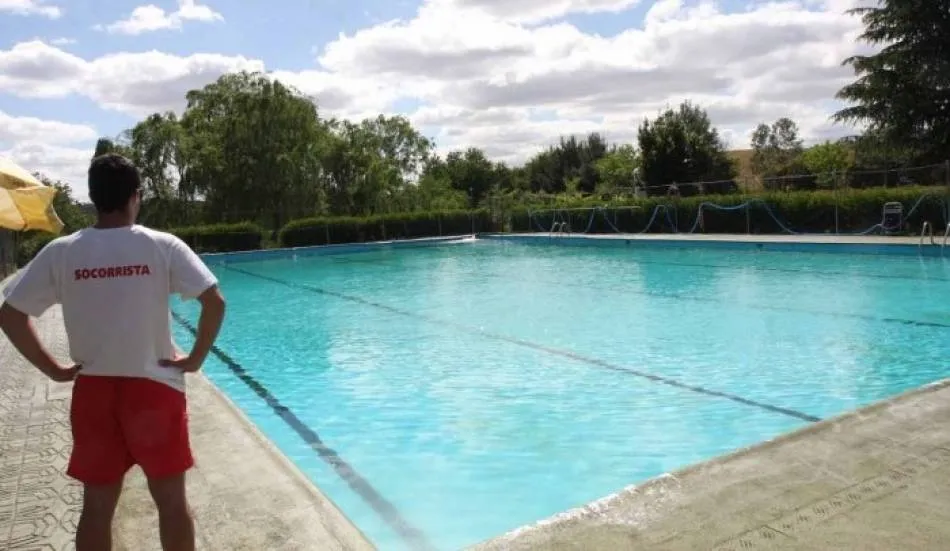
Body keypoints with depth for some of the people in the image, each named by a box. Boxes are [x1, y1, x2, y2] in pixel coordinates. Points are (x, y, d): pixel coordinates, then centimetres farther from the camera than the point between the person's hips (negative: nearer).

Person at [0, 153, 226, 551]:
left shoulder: (60, 252, -2)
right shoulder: (163, 246, -9)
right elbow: (215, 302, -16)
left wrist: (52, 369, 5)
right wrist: (196, 359, -5)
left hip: (92, 390, 3)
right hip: (154, 387, -2)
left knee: (97, 505, 16)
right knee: (171, 500, 11)